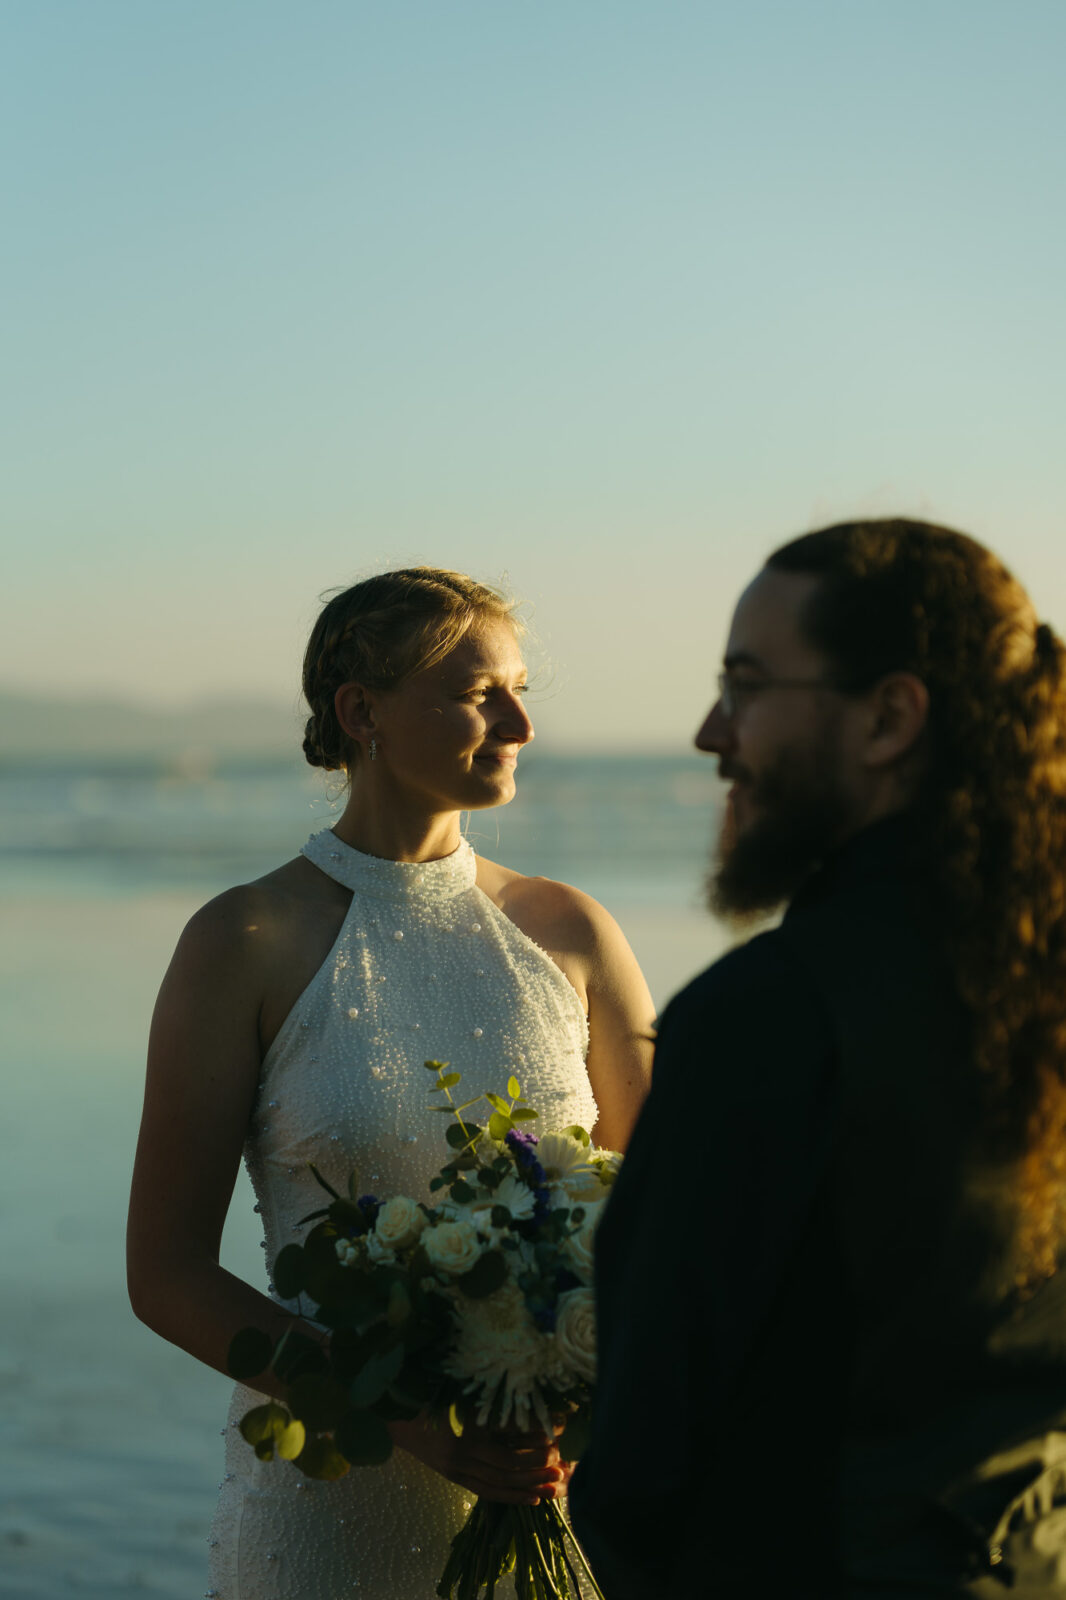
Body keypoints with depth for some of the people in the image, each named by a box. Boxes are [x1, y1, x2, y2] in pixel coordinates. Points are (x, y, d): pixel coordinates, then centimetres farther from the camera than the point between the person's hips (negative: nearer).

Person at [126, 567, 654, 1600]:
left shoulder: (568, 933, 2)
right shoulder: (246, 943, -7)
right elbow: (168, 1276, -8)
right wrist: (404, 1418, -20)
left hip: (553, 1500, 3)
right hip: (335, 1503, -3)